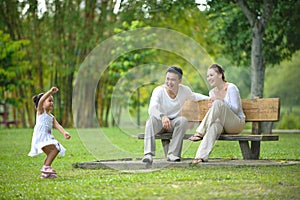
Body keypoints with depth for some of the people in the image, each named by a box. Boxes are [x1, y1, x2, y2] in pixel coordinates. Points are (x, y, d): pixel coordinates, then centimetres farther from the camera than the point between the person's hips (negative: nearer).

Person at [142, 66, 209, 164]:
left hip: (174, 123, 3)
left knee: (183, 120, -30)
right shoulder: (159, 90, -20)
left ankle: (173, 154, -27)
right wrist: (162, 116, -57)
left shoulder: (185, 90, -7)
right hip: (160, 122, -2)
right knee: (152, 119, -35)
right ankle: (148, 154, -43)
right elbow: (152, 109, -36)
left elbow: (194, 96, 17)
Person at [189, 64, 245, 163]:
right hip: (224, 126, 4)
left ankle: (200, 132, -34)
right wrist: (211, 108, -3)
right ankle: (201, 156, -56)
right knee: (215, 124, -38)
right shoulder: (212, 92, 14)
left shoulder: (231, 88, -6)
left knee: (218, 103, -30)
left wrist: (221, 101, -18)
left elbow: (236, 109, -10)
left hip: (237, 123, -4)